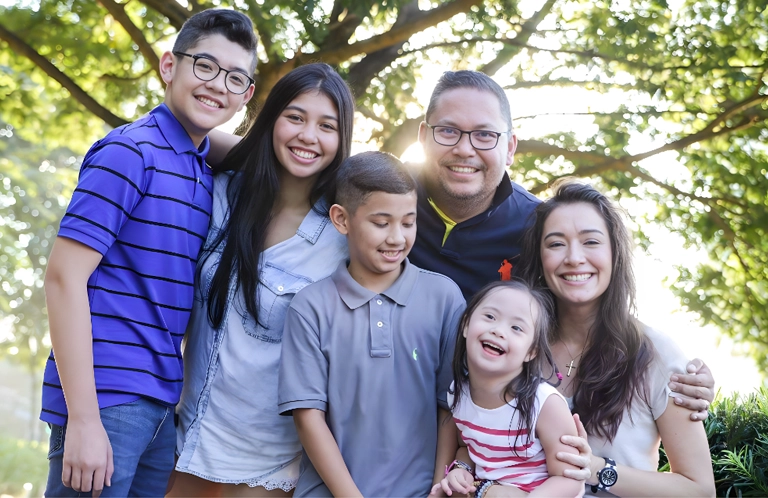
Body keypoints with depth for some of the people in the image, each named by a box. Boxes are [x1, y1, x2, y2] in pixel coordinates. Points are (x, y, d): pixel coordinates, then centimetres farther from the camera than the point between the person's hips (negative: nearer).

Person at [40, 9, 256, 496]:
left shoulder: (212, 176, 13)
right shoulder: (128, 152, -10)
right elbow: (65, 276, -15)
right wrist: (83, 419, -19)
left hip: (161, 408, 7)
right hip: (104, 402, -7)